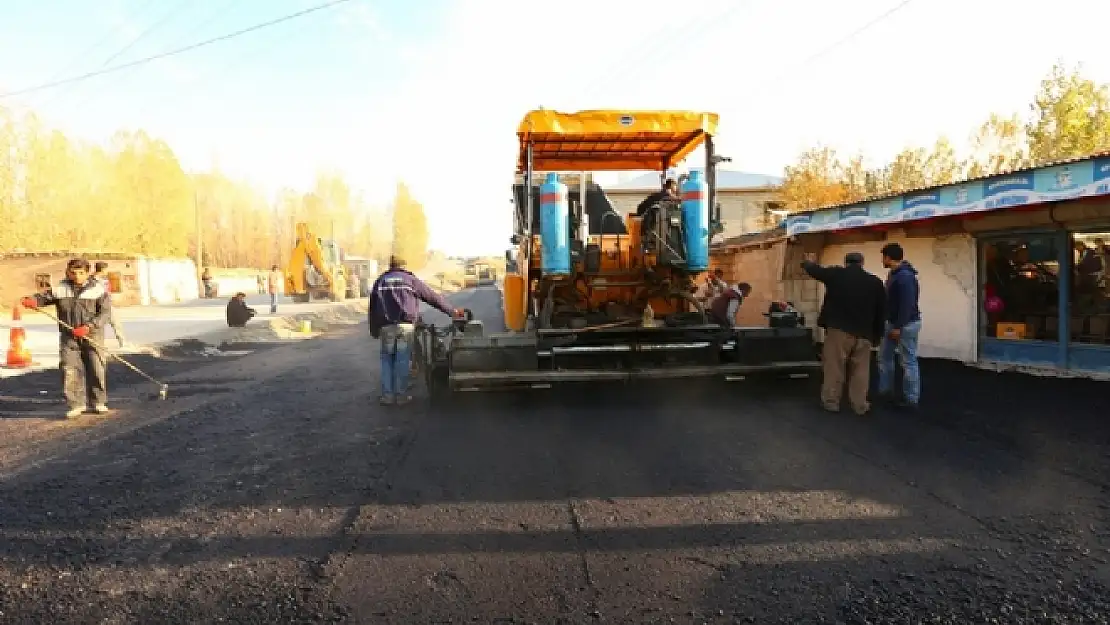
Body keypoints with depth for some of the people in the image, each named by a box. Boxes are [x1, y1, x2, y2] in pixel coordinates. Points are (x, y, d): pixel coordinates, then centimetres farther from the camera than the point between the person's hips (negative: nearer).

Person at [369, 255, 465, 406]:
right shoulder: (410, 279, 8)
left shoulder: (380, 281, 16)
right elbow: (433, 297, 6)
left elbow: (373, 307, 16)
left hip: (386, 326, 2)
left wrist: (374, 330, 23)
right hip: (405, 324, -2)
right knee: (403, 359, 3)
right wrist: (452, 311, 12)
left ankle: (387, 395, 7)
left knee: (387, 359, 10)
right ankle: (401, 394, 5)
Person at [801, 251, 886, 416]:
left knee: (834, 367, 7)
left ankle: (831, 401, 12)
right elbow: (881, 313, 9)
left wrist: (807, 262, 37)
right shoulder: (876, 282, 6)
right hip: (863, 333, 2)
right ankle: (860, 405, 13)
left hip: (838, 329, -2)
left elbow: (814, 270, 14)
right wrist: (876, 336, 16)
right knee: (860, 371, 10)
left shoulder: (836, 274, -2)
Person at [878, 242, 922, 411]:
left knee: (908, 361, -3)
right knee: (885, 356, 16)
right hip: (893, 323, 10)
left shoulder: (905, 276, -21)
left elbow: (907, 304, -25)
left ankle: (911, 399, 5)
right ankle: (885, 390, 26)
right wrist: (893, 325, 19)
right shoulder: (893, 274, 11)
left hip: (907, 325, -10)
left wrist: (898, 327, -24)